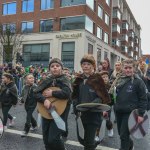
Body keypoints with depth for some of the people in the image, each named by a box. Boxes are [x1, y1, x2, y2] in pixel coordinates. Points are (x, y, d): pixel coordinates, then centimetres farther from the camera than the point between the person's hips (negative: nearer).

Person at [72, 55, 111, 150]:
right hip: (81, 114, 6)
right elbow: (75, 96, 12)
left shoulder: (97, 79, -8)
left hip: (93, 114, -5)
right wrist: (77, 108, -2)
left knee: (88, 142, -2)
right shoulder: (79, 79, 7)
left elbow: (102, 97, -11)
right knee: (81, 139, 17)